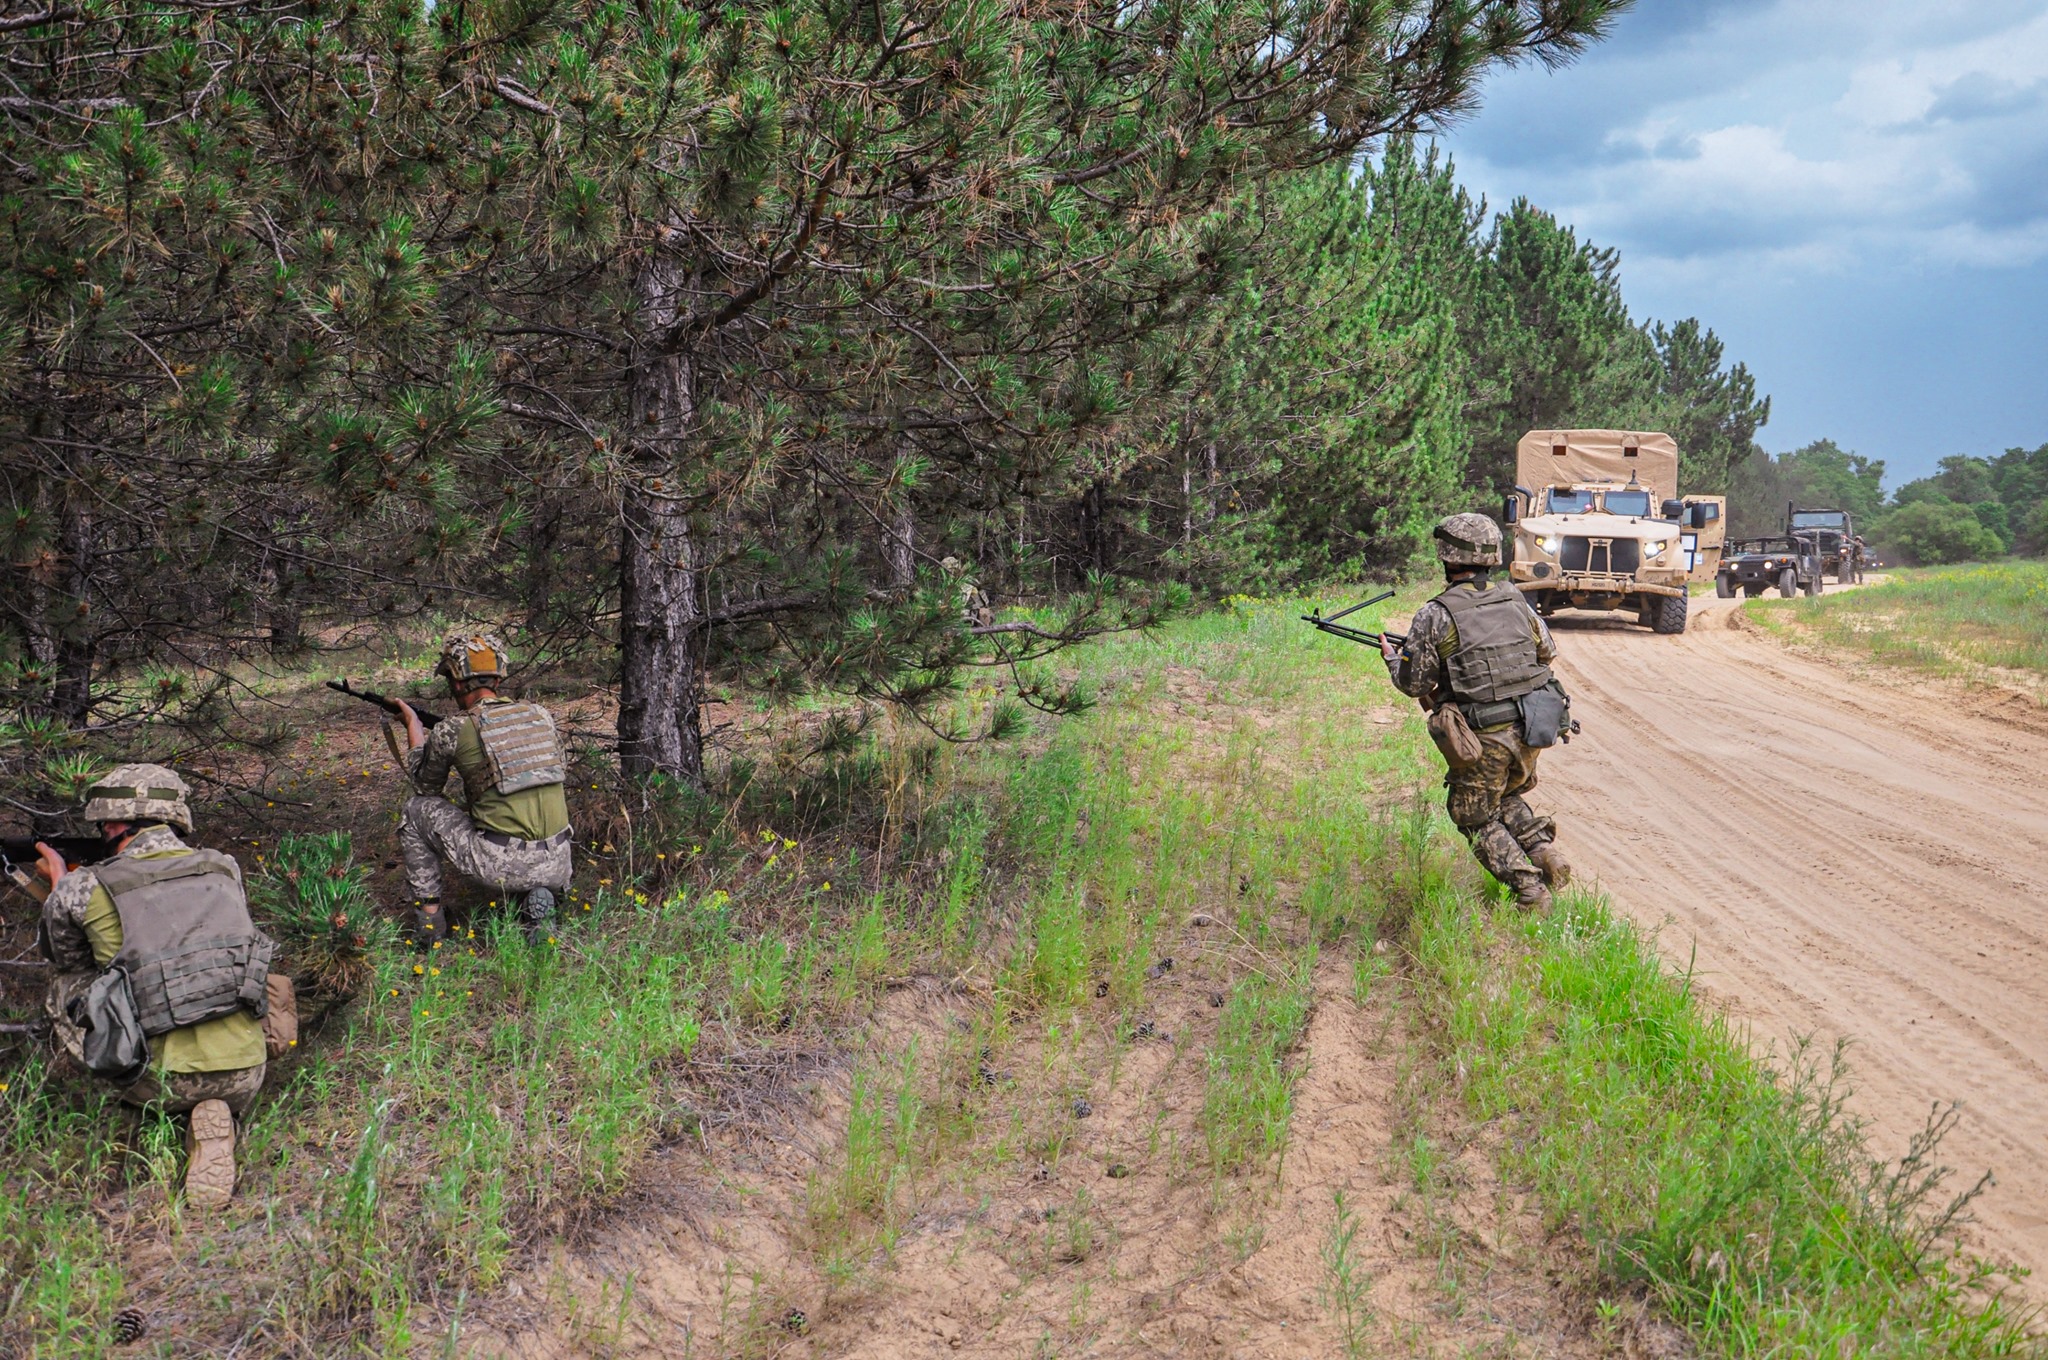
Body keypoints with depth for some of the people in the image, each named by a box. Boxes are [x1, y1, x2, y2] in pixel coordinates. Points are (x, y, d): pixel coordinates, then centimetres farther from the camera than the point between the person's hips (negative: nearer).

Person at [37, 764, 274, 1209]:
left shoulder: (87, 889, -2)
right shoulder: (225, 869, 7)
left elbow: (66, 957, 19)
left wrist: (61, 885, 35)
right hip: (245, 1077, 1)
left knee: (66, 985, 19)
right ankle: (212, 1120, 9)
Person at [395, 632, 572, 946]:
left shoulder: (452, 731, -3)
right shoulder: (541, 716, 8)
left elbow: (425, 785, 18)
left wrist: (413, 725, 33)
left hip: (502, 865, -4)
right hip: (556, 866, 4)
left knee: (416, 810, 19)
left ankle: (429, 914, 19)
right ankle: (536, 899, 7)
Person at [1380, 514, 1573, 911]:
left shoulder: (1435, 616, -12)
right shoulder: (1515, 601, 4)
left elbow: (1414, 684, -6)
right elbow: (1548, 652, 17)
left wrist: (1392, 658, 15)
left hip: (1483, 739, -5)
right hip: (1530, 729, 5)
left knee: (1477, 819, 14)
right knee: (1507, 797, 31)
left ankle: (1530, 889, 3)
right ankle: (1545, 852, 11)